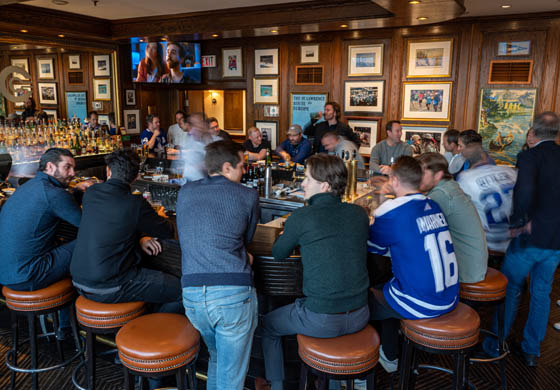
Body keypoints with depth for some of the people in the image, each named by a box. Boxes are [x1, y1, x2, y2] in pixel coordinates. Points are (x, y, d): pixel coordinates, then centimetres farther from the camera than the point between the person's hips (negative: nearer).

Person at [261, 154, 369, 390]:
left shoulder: (301, 217, -16)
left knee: (267, 325, 23)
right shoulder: (359, 214, -3)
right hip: (359, 317, 5)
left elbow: (278, 254, 1)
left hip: (320, 321, -5)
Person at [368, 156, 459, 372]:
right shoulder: (433, 205, 4)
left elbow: (371, 246, -1)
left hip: (421, 305, -8)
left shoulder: (392, 211, -18)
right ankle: (388, 354, 39)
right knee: (382, 289, 27)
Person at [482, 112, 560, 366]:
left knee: (509, 289, 11)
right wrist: (533, 220, 5)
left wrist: (517, 223, -18)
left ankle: (495, 345, 22)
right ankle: (531, 350, 30)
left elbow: (524, 191, -31)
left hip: (530, 237, -5)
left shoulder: (530, 156, -14)